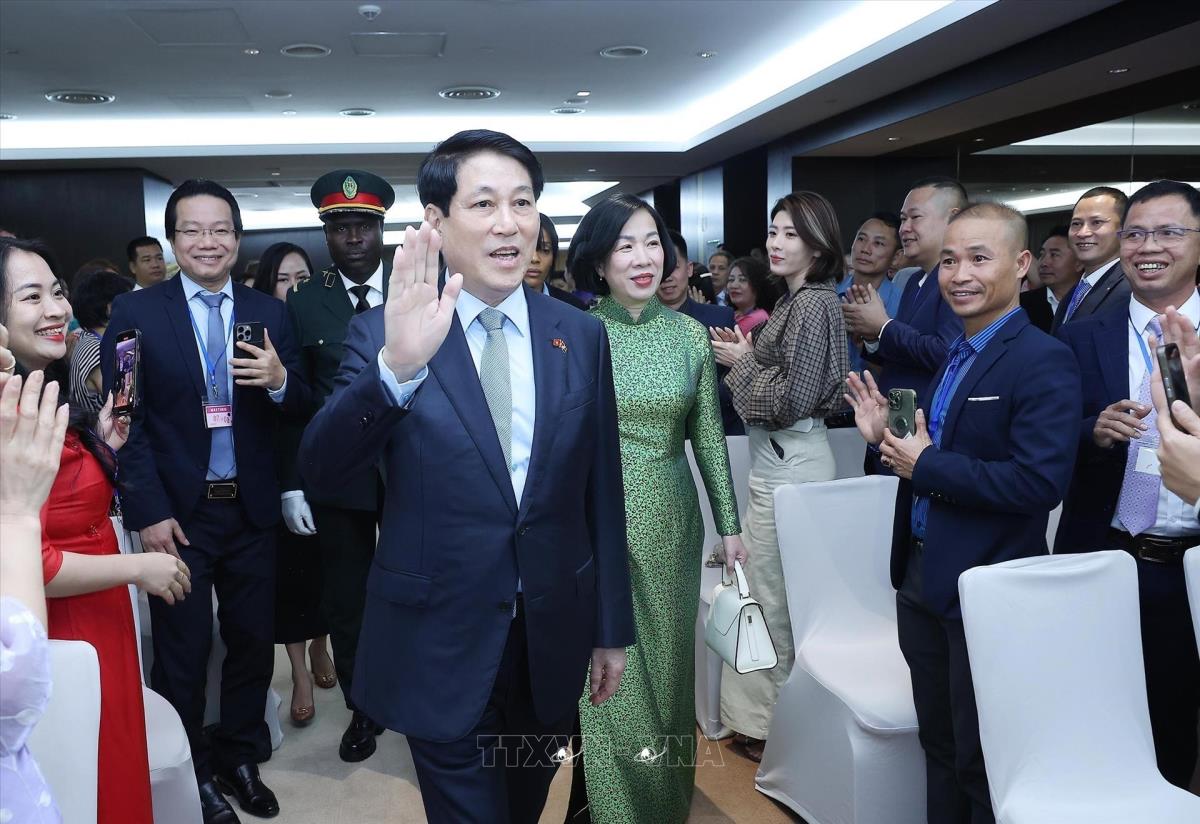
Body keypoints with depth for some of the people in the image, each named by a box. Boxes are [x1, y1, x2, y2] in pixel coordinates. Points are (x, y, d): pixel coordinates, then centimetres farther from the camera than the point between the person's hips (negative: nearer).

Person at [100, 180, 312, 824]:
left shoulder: (269, 312, 3)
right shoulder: (135, 312, -4)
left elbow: (299, 407, 4)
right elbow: (124, 419, -7)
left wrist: (280, 379, -18)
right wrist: (149, 511, -13)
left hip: (252, 510, 3)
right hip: (178, 513, -3)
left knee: (253, 642, 14)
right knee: (183, 651, 10)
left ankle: (239, 758, 35)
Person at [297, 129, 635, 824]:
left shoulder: (581, 335, -1)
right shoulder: (384, 332, -9)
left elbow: (602, 491, 3)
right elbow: (320, 470, -20)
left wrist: (613, 629, 7)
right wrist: (397, 366, -38)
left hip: (554, 640, 3)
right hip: (441, 646, -3)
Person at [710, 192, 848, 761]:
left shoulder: (814, 304, -16)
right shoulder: (796, 300, 13)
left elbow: (793, 400, -21)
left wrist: (742, 361, -9)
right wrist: (744, 354, 6)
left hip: (789, 463, -10)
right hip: (777, 458, 10)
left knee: (775, 596, 2)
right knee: (779, 592, 17)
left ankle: (774, 723, 18)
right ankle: (765, 712, 31)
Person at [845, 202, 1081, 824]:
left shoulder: (1044, 362, -17)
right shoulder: (955, 354, 10)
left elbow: (1041, 482, -27)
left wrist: (926, 465, -21)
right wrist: (885, 437, 0)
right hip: (922, 579, 8)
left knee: (982, 759, 10)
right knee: (939, 742, 22)